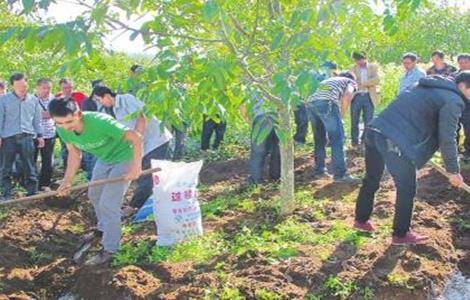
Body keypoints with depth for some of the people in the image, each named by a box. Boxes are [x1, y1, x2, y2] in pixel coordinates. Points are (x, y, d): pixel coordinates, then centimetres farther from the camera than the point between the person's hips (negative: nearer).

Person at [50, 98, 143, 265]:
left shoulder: (100, 121, -39)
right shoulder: (62, 129, -19)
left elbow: (136, 138, -34)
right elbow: (74, 153, -2)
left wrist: (136, 167, -30)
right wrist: (67, 181, -9)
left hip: (123, 158, -8)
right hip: (104, 159, 8)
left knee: (108, 204, -11)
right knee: (94, 194, 23)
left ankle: (109, 250, 4)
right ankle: (103, 228, 48)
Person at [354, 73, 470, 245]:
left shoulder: (428, 88, 28)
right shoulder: (453, 100, 0)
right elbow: (447, 138, -3)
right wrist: (453, 170, 6)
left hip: (375, 130, 9)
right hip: (394, 141, -9)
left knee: (371, 181, 23)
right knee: (407, 189, 8)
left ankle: (361, 220, 38)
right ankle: (401, 234, 20)